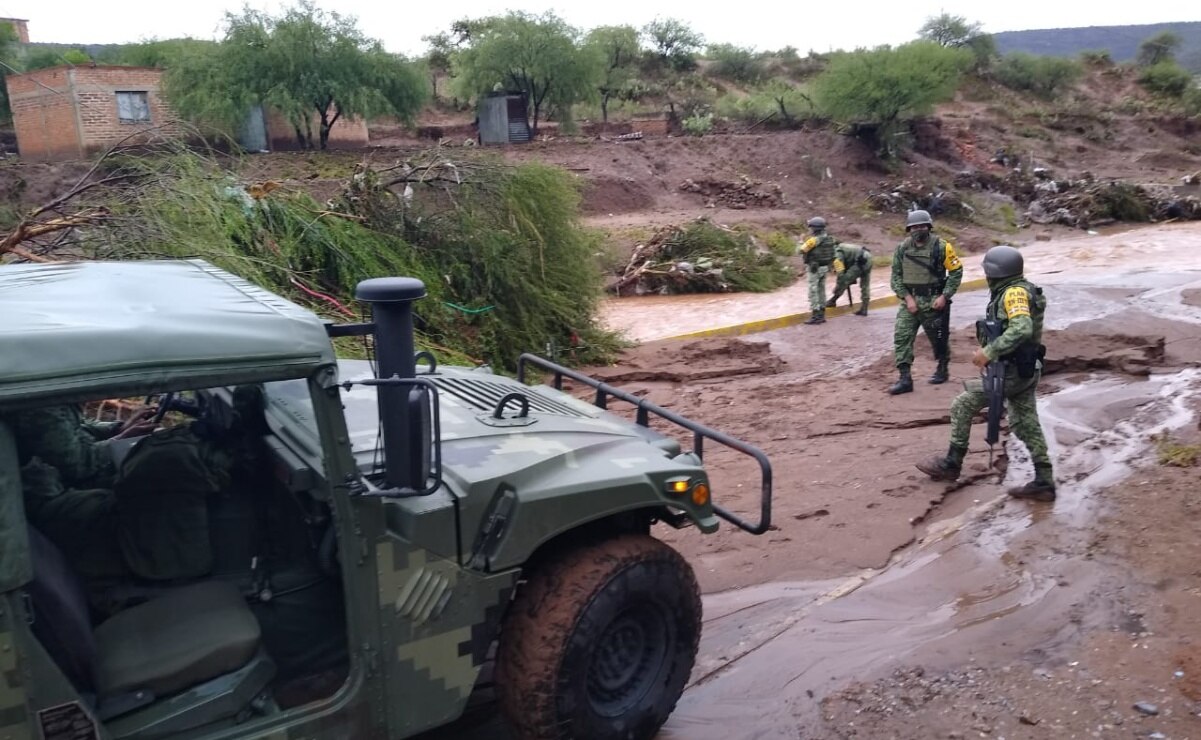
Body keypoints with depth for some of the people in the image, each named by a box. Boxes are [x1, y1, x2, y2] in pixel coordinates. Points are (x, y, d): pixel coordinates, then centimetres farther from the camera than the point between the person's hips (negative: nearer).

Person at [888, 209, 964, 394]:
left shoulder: (941, 246, -8)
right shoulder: (902, 248, 0)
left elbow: (956, 272, -4)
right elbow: (896, 276, 3)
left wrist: (944, 296, -11)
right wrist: (907, 298, -8)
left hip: (934, 301, -3)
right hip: (910, 300, 3)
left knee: (939, 337, 12)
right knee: (901, 336, -9)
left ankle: (942, 370, 35)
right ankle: (904, 378, -9)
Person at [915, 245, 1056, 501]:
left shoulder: (1014, 292, -19)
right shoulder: (1020, 289, 12)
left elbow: (1021, 328, -34)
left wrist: (989, 352, -33)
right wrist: (989, 348, 16)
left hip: (1011, 371, -10)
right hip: (1025, 369, 10)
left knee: (962, 406, 1)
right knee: (1027, 425, 13)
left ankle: (951, 464, 11)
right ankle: (1044, 483, 17)